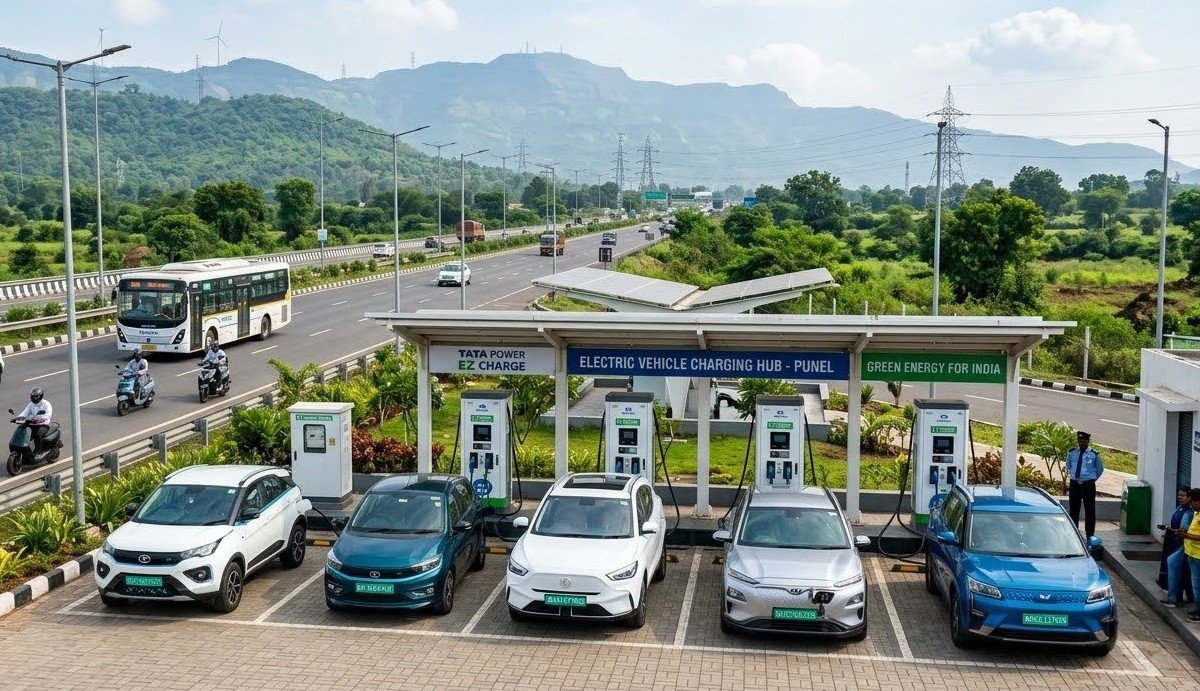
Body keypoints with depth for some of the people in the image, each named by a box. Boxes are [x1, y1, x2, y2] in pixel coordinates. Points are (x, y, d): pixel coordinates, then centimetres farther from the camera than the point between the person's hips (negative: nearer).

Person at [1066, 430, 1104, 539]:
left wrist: (1092, 479, 10)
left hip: (1088, 485, -2)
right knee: (1073, 510, 10)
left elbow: (1100, 469, 11)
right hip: (1074, 484, 3)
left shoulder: (1094, 454, -3)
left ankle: (1090, 535, 11)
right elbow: (1068, 466, 21)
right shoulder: (1072, 453, 4)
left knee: (1090, 511, 1)